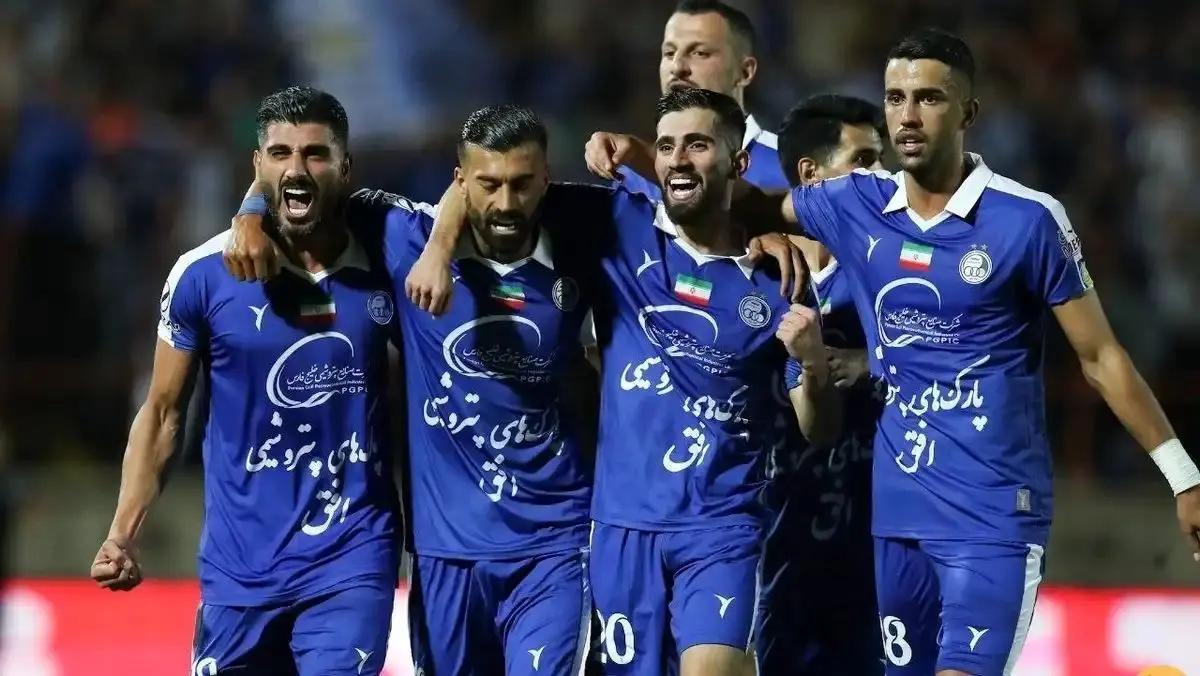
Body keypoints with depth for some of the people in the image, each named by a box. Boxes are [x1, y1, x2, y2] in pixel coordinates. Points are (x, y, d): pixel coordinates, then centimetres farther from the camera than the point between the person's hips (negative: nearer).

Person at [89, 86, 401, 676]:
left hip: (352, 560, -1)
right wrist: (123, 534, -4)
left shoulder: (385, 269, -2)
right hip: (240, 564, 1)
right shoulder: (203, 275, -5)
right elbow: (163, 413, 4)